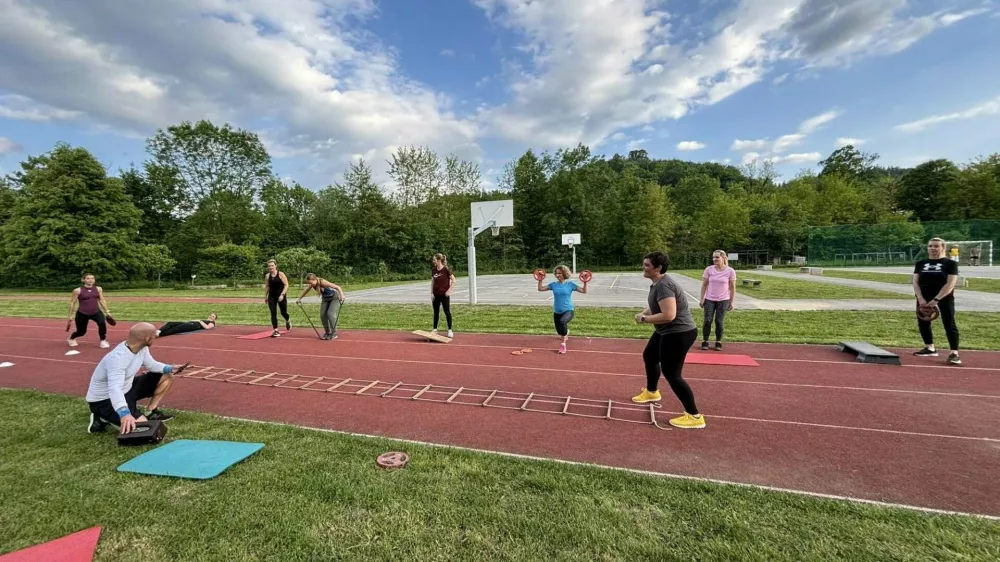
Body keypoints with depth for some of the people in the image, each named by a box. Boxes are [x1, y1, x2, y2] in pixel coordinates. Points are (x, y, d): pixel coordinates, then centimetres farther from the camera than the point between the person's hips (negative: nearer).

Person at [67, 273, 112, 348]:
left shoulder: (98, 289, 2)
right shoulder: (78, 290, -7)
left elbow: (102, 300, 9)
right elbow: (72, 302, 0)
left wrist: (107, 311, 8)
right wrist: (71, 315, 1)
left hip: (96, 312, 2)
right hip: (82, 313, -1)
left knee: (102, 323, -28)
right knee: (81, 332, 11)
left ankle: (103, 341, -11)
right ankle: (71, 339, 49)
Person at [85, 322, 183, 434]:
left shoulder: (142, 348, -7)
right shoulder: (117, 358, -34)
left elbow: (151, 364, 10)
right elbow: (114, 389, -47)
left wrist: (168, 368, -12)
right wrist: (124, 414, -60)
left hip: (126, 389, 9)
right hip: (104, 400, -9)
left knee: (166, 376, 4)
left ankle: (152, 412, 11)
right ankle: (103, 419, 0)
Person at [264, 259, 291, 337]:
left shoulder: (281, 274, -8)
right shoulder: (267, 276, 3)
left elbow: (286, 285, -11)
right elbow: (267, 287, 13)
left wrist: (282, 294, -19)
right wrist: (265, 297, 11)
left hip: (281, 296, -3)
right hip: (271, 297, 3)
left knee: (283, 312, 8)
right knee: (273, 313, -3)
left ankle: (288, 321, 42)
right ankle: (276, 331, 0)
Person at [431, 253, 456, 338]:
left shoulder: (446, 270, -12)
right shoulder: (433, 270, 4)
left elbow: (453, 281, -10)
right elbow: (432, 282, 9)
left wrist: (449, 290, -13)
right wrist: (431, 293, 3)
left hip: (444, 295, -5)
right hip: (436, 295, 5)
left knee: (447, 312, 0)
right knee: (436, 312, 12)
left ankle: (450, 330, 9)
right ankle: (435, 329, 22)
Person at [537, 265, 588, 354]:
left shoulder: (570, 284, -6)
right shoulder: (553, 284, 0)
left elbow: (584, 291, -8)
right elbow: (540, 289, 5)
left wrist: (585, 282, -19)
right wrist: (540, 280, -5)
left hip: (568, 310, -4)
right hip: (557, 311, 4)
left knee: (562, 321, -38)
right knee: (560, 332, 17)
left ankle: (563, 344, -24)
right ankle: (566, 332, 58)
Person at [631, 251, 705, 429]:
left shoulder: (663, 286, -27)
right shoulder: (657, 283, 7)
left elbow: (669, 315, -35)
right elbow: (656, 307, 21)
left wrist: (644, 319, -22)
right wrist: (644, 313, -1)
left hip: (679, 333, -11)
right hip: (667, 332, 11)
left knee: (671, 373, -7)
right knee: (649, 356, 26)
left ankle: (694, 416, 4)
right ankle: (651, 392, 49)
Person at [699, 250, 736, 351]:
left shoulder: (730, 271, -6)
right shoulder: (709, 269, -4)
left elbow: (732, 288, -1)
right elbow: (704, 285, 1)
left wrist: (732, 302, -2)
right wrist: (701, 299, -2)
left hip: (723, 300, -1)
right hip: (709, 299, 1)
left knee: (719, 322, 3)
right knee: (707, 321, 0)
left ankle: (718, 342, 17)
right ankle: (705, 341, 11)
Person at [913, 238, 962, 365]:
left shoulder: (950, 263, -2)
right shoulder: (920, 263, 8)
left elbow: (950, 284, -11)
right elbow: (915, 282, 3)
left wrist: (936, 299, -19)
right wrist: (921, 298, -11)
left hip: (944, 298, -4)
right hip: (924, 298, 4)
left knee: (949, 324, -7)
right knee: (923, 322, 10)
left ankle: (954, 353, -7)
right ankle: (930, 348, 24)